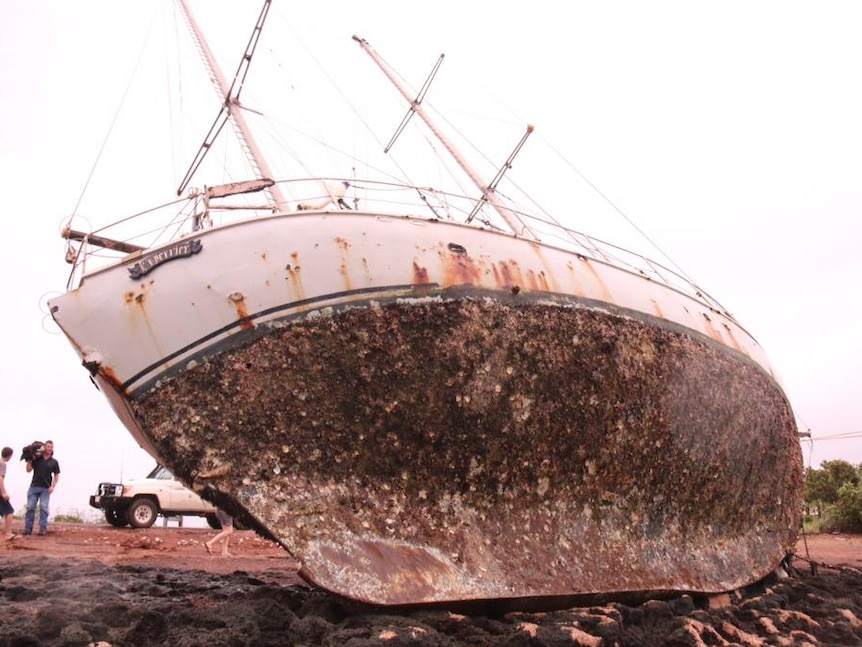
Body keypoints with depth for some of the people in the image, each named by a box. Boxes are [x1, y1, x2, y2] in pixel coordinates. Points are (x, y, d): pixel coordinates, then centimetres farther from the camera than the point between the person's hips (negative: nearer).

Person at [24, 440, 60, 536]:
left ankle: (43, 528, -1)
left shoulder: (54, 462, 5)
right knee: (30, 507, 0)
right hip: (34, 486, 1)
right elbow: (29, 470, 5)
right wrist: (29, 460, -6)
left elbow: (56, 476, 7)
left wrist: (53, 486, -6)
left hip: (46, 488, -1)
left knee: (43, 507, -5)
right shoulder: (37, 458, 6)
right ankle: (28, 528, 6)